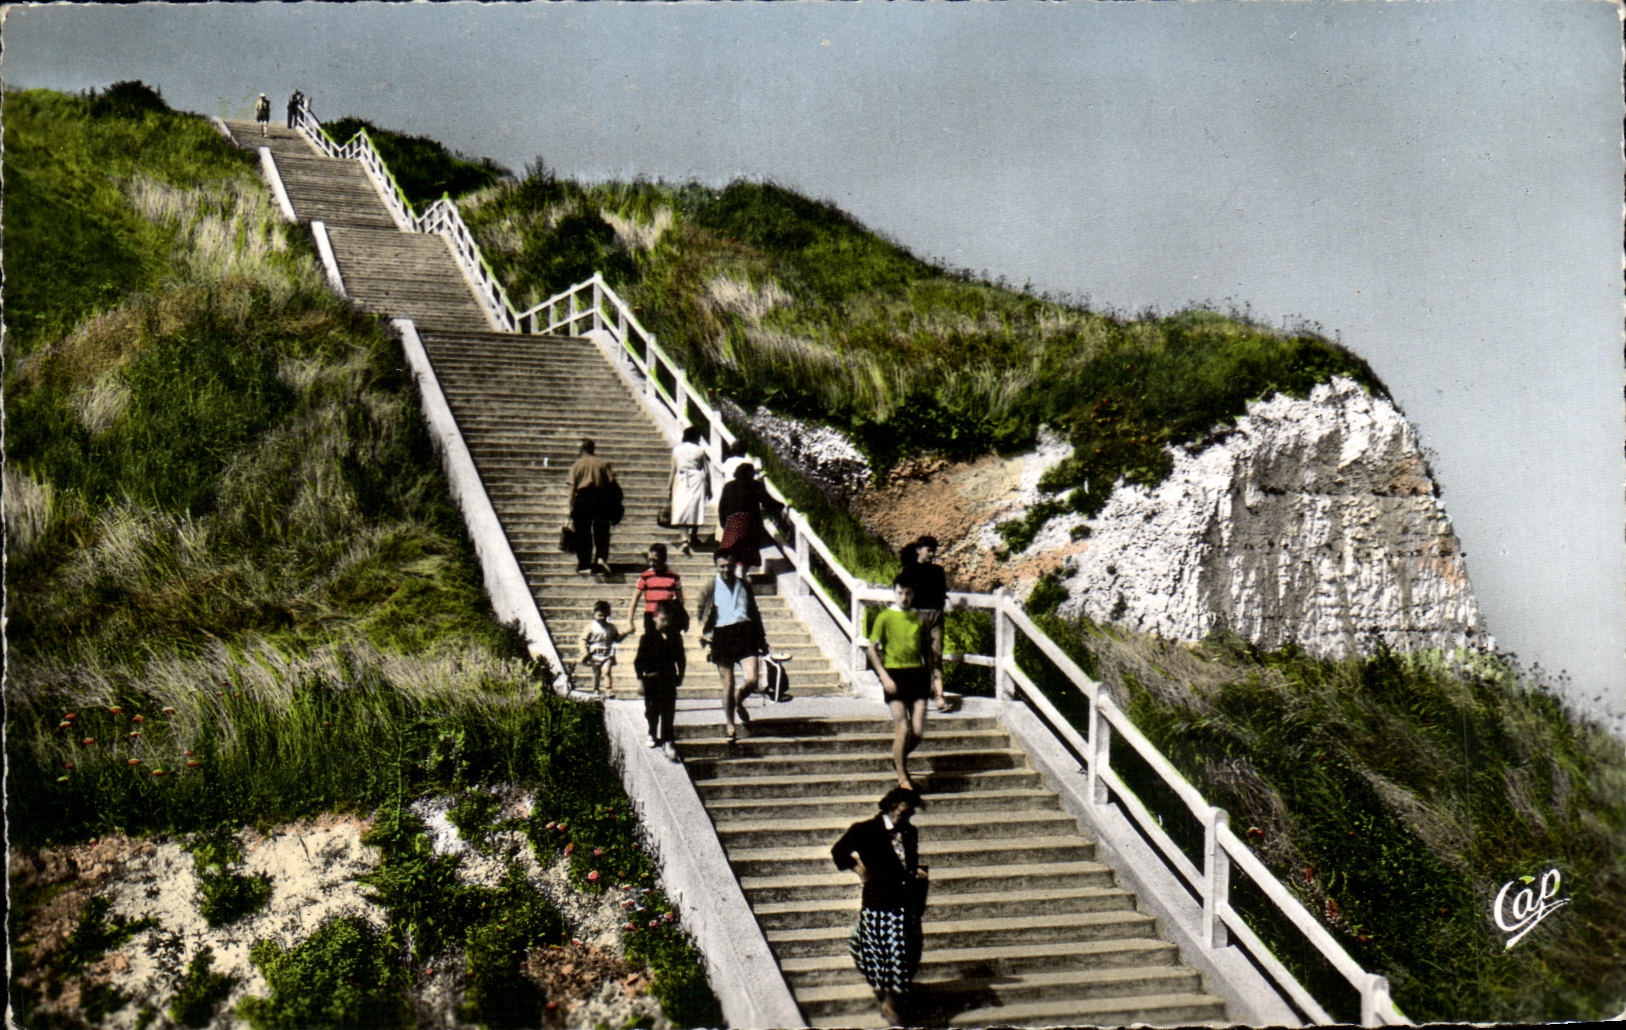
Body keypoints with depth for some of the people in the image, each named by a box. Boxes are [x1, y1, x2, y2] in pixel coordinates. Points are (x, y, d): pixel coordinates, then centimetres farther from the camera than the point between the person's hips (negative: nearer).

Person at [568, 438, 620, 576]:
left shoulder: (577, 465, 3)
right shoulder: (603, 463, 4)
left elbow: (573, 487, -3)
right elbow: (611, 482, 0)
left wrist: (572, 508, -1)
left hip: (582, 499, 0)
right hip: (601, 500, 0)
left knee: (582, 534, 5)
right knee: (601, 531, 7)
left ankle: (583, 565, 5)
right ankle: (601, 557, -14)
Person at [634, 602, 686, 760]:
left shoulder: (675, 636, 3)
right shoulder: (647, 637, -7)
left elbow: (680, 657, 14)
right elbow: (639, 660, -5)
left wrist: (680, 676, 12)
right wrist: (640, 677, -8)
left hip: (669, 678, 2)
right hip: (652, 678, -2)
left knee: (668, 710, -3)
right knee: (652, 709, 10)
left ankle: (668, 741, -3)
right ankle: (653, 734, 32)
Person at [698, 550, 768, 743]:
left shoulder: (744, 586, 13)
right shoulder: (711, 589, 6)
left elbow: (755, 613, 19)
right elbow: (703, 614, 9)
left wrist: (762, 640, 18)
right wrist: (704, 634, -8)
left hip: (745, 634, 2)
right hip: (722, 637, -2)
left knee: (752, 680, -11)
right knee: (728, 686, 2)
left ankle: (739, 702, 23)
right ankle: (730, 725, 16)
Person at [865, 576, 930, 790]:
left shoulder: (918, 618, 12)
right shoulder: (885, 617, -2)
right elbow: (872, 648, -4)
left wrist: (928, 675, 11)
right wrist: (884, 677, -12)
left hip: (916, 673, 4)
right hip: (894, 674, -4)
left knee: (918, 730, -2)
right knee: (903, 729, -7)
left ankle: (900, 759, 26)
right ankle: (902, 776, 6)